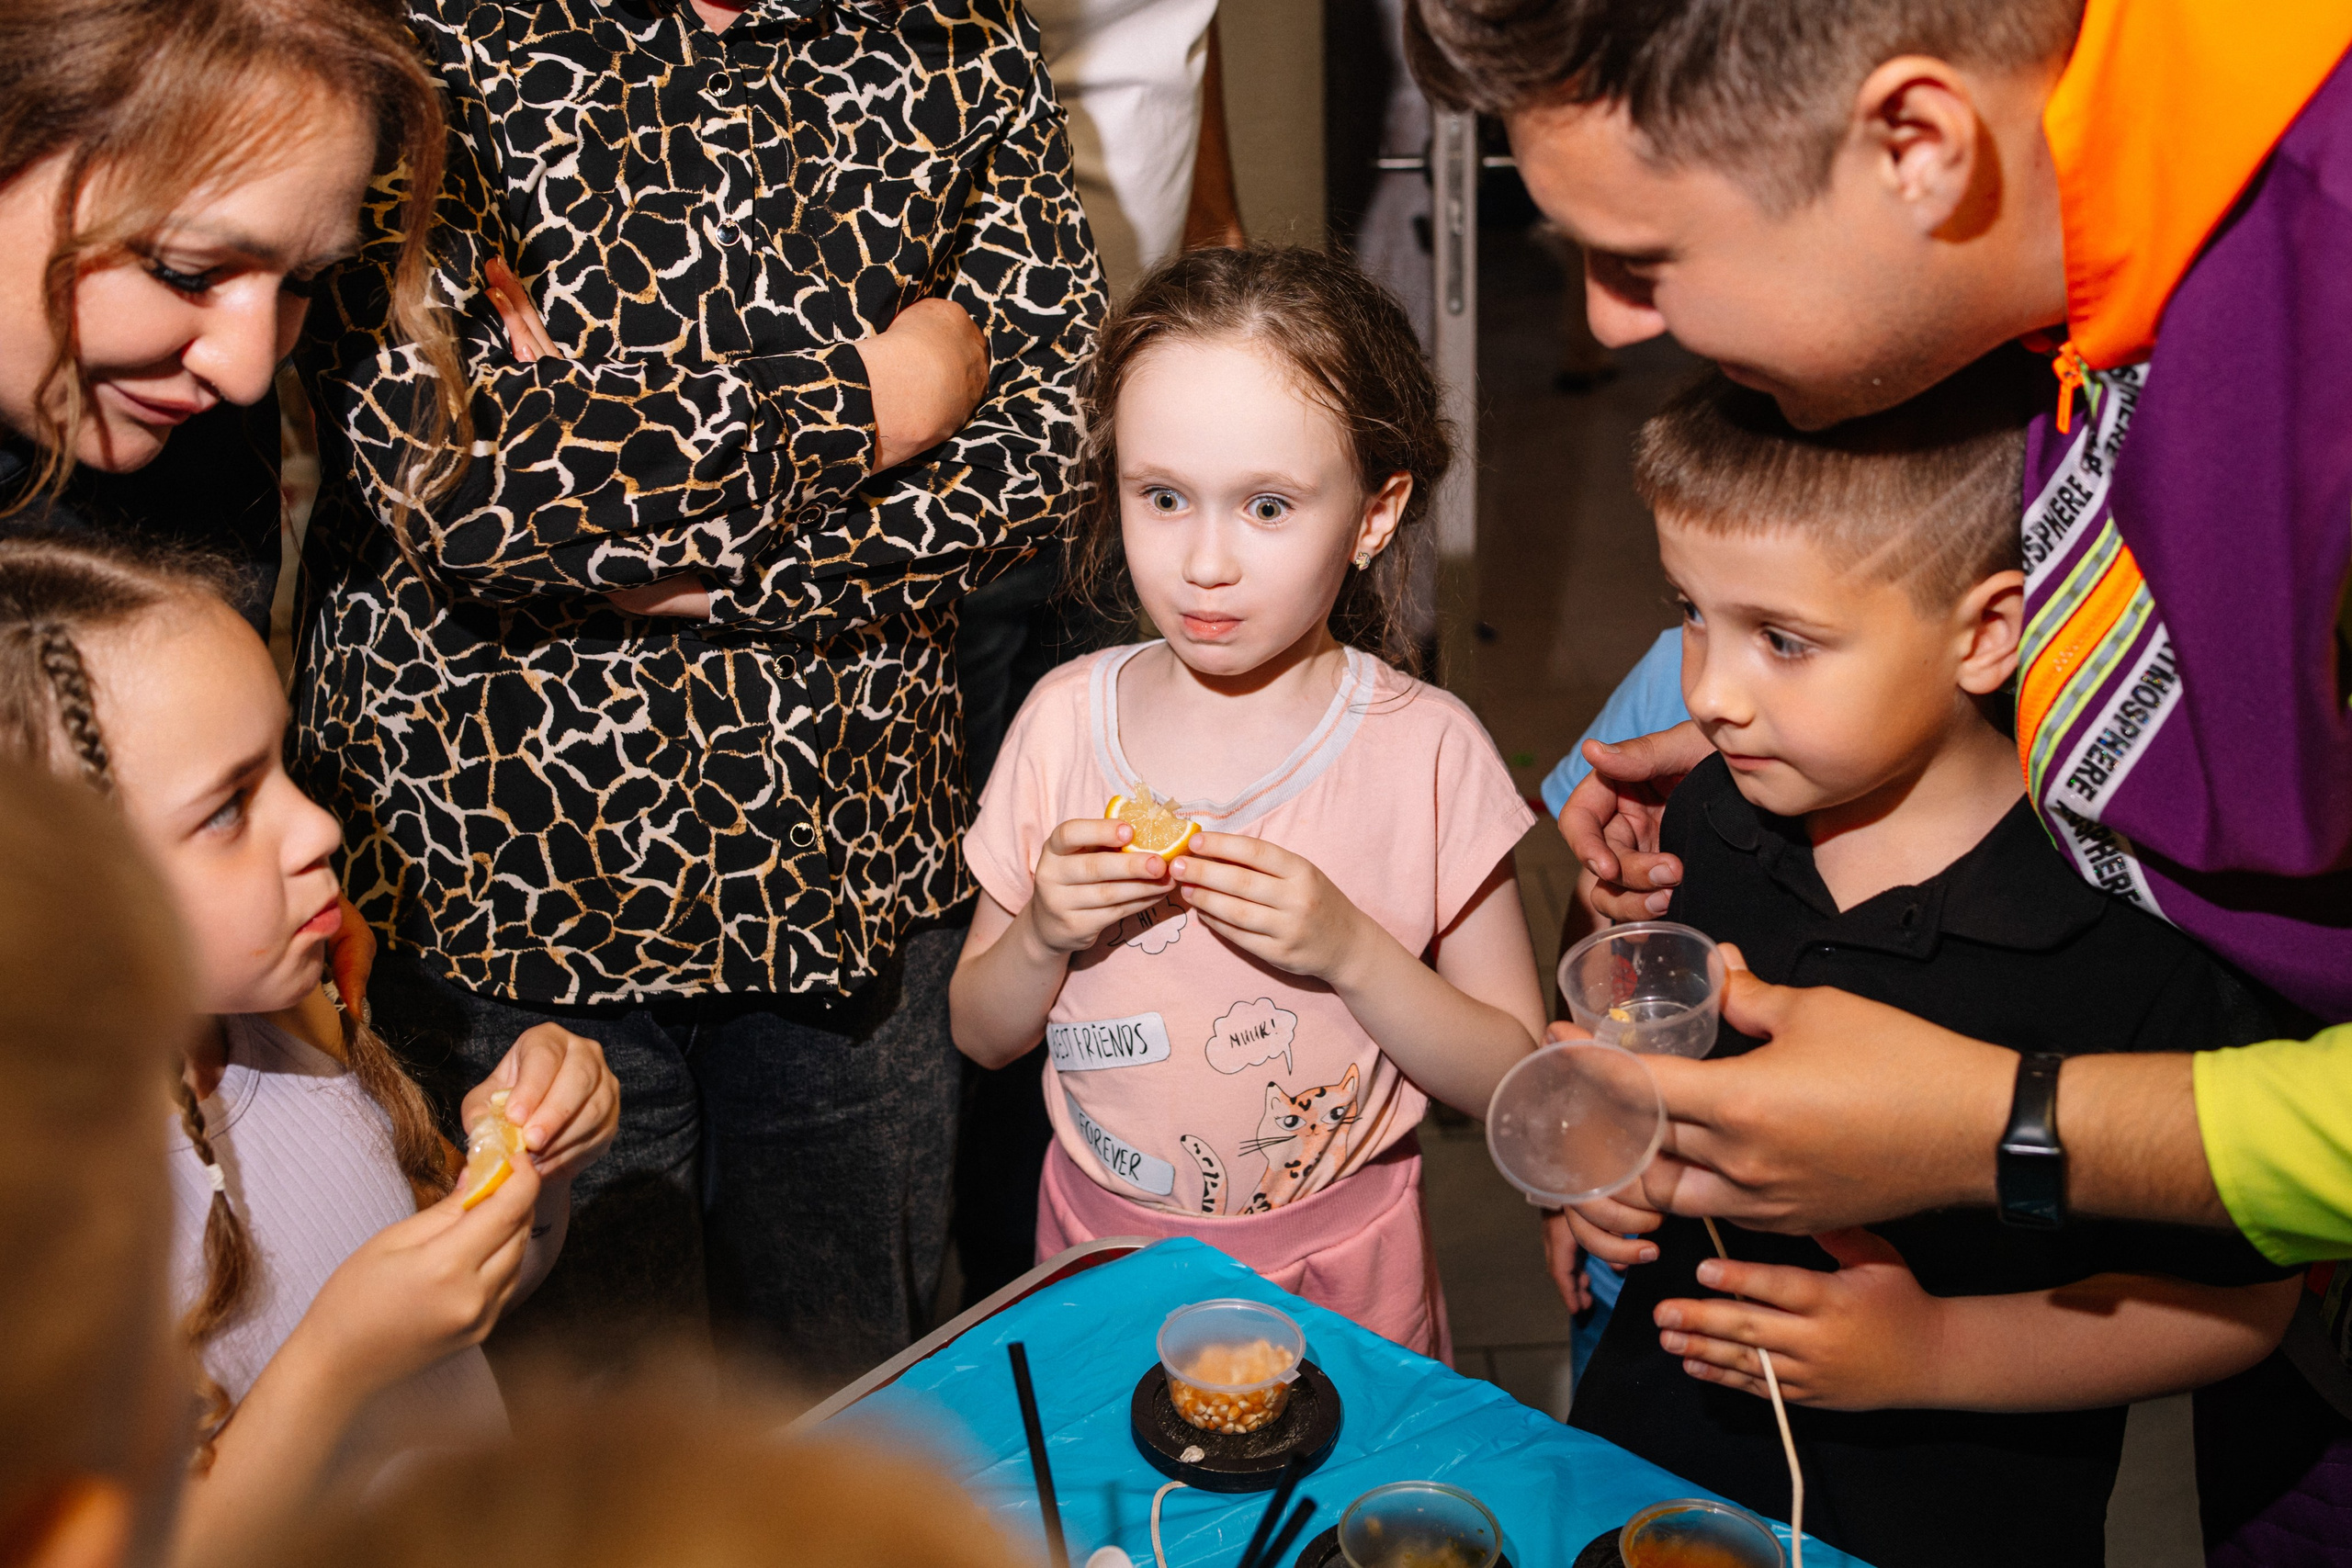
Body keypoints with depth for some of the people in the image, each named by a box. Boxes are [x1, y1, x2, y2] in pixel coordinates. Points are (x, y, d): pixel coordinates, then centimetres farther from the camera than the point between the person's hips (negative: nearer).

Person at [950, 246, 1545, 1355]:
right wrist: (1042, 936, -18)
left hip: (1337, 1277, -2)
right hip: (1099, 1252, 2)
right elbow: (980, 1036, 2)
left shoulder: (1425, 750, -15)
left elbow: (1515, 1079, -11)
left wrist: (1351, 952, -25)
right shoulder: (1065, 721, -7)